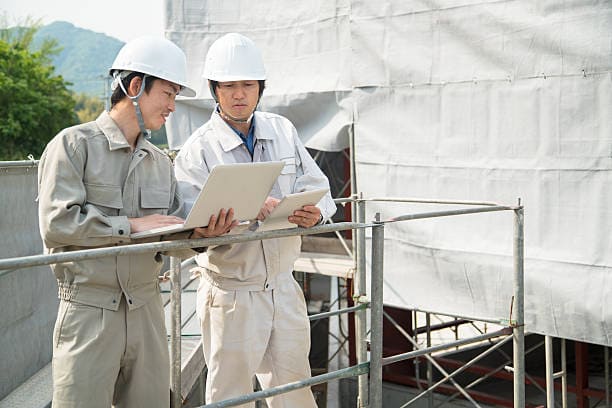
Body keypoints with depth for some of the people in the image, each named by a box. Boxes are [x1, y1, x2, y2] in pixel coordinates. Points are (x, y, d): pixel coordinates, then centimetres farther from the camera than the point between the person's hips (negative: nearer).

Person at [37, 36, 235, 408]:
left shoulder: (161, 162, 14)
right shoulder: (75, 145, -4)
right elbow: (56, 224, -15)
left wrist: (199, 233, -11)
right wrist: (132, 225, -16)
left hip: (147, 309, 5)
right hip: (90, 311, -5)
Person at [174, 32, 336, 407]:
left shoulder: (282, 130, 6)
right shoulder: (198, 149, -9)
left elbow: (317, 187, 5)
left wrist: (313, 212, -18)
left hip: (284, 288, 5)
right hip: (231, 295, -4)